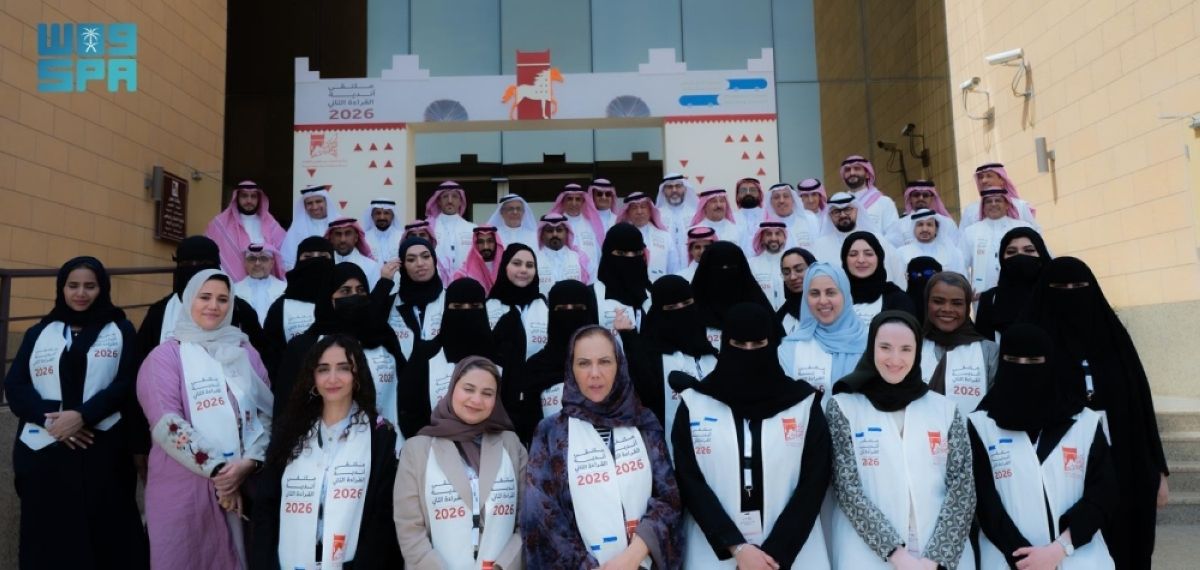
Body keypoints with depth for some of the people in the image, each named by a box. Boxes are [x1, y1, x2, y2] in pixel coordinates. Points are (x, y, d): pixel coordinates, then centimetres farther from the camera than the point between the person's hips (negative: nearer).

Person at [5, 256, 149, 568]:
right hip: (43, 449, 2)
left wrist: (82, 416, -16)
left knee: (105, 533, -1)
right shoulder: (39, 333, 15)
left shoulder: (120, 330, 8)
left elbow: (127, 384, -2)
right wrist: (49, 418, -12)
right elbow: (14, 386, 5)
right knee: (47, 535, 4)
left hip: (102, 448, -2)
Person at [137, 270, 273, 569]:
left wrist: (250, 462, -12)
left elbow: (266, 411, 4)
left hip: (243, 483, 3)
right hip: (184, 487, -3)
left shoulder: (246, 353, 10)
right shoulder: (166, 355, -1)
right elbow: (167, 423, -11)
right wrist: (217, 470, -15)